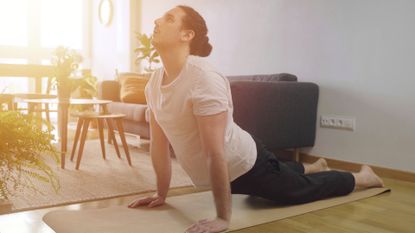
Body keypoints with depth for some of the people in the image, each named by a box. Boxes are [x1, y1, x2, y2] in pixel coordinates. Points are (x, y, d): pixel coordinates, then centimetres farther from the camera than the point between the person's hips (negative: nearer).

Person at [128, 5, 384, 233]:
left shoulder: (204, 78, -33)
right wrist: (161, 194, 6)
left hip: (245, 163, -7)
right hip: (224, 171, 8)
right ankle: (314, 167, 63)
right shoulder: (155, 82, -8)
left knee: (305, 189, 17)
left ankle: (361, 177, 44)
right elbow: (159, 142, 0)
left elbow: (216, 154, -33)